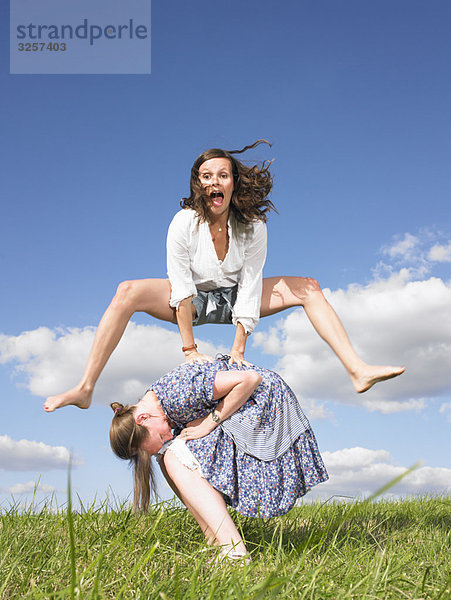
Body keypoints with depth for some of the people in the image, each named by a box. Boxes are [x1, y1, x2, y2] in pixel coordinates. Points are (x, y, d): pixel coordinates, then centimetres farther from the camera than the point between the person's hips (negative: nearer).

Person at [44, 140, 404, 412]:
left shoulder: (253, 226, -19)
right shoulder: (184, 223, -23)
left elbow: (250, 288, -20)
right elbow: (182, 291, -24)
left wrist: (238, 350, -24)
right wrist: (189, 350, -27)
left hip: (234, 297, 2)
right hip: (195, 299, -2)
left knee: (308, 288, -15)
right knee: (128, 292, -30)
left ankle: (358, 371, -18)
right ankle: (85, 389, -28)